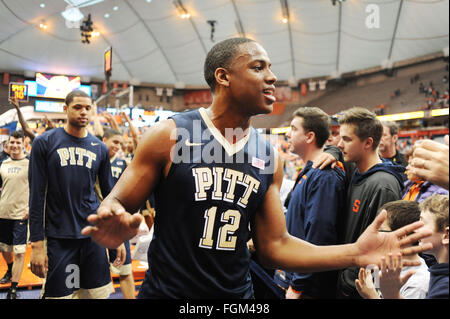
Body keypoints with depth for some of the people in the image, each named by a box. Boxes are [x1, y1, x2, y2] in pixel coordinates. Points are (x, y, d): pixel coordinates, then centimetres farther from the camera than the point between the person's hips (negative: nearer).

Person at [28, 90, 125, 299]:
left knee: (98, 293, 8)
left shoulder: (100, 148, 7)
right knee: (58, 293, 2)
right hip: (58, 237, -3)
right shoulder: (45, 142, -2)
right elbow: (36, 196, -4)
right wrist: (37, 244, -7)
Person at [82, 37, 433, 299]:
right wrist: (115, 227, -31)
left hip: (237, 293, 4)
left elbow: (274, 246, 1)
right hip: (166, 290, -3)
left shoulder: (270, 158, -1)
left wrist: (354, 253, -10)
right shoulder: (168, 135, -12)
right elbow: (115, 207, -6)